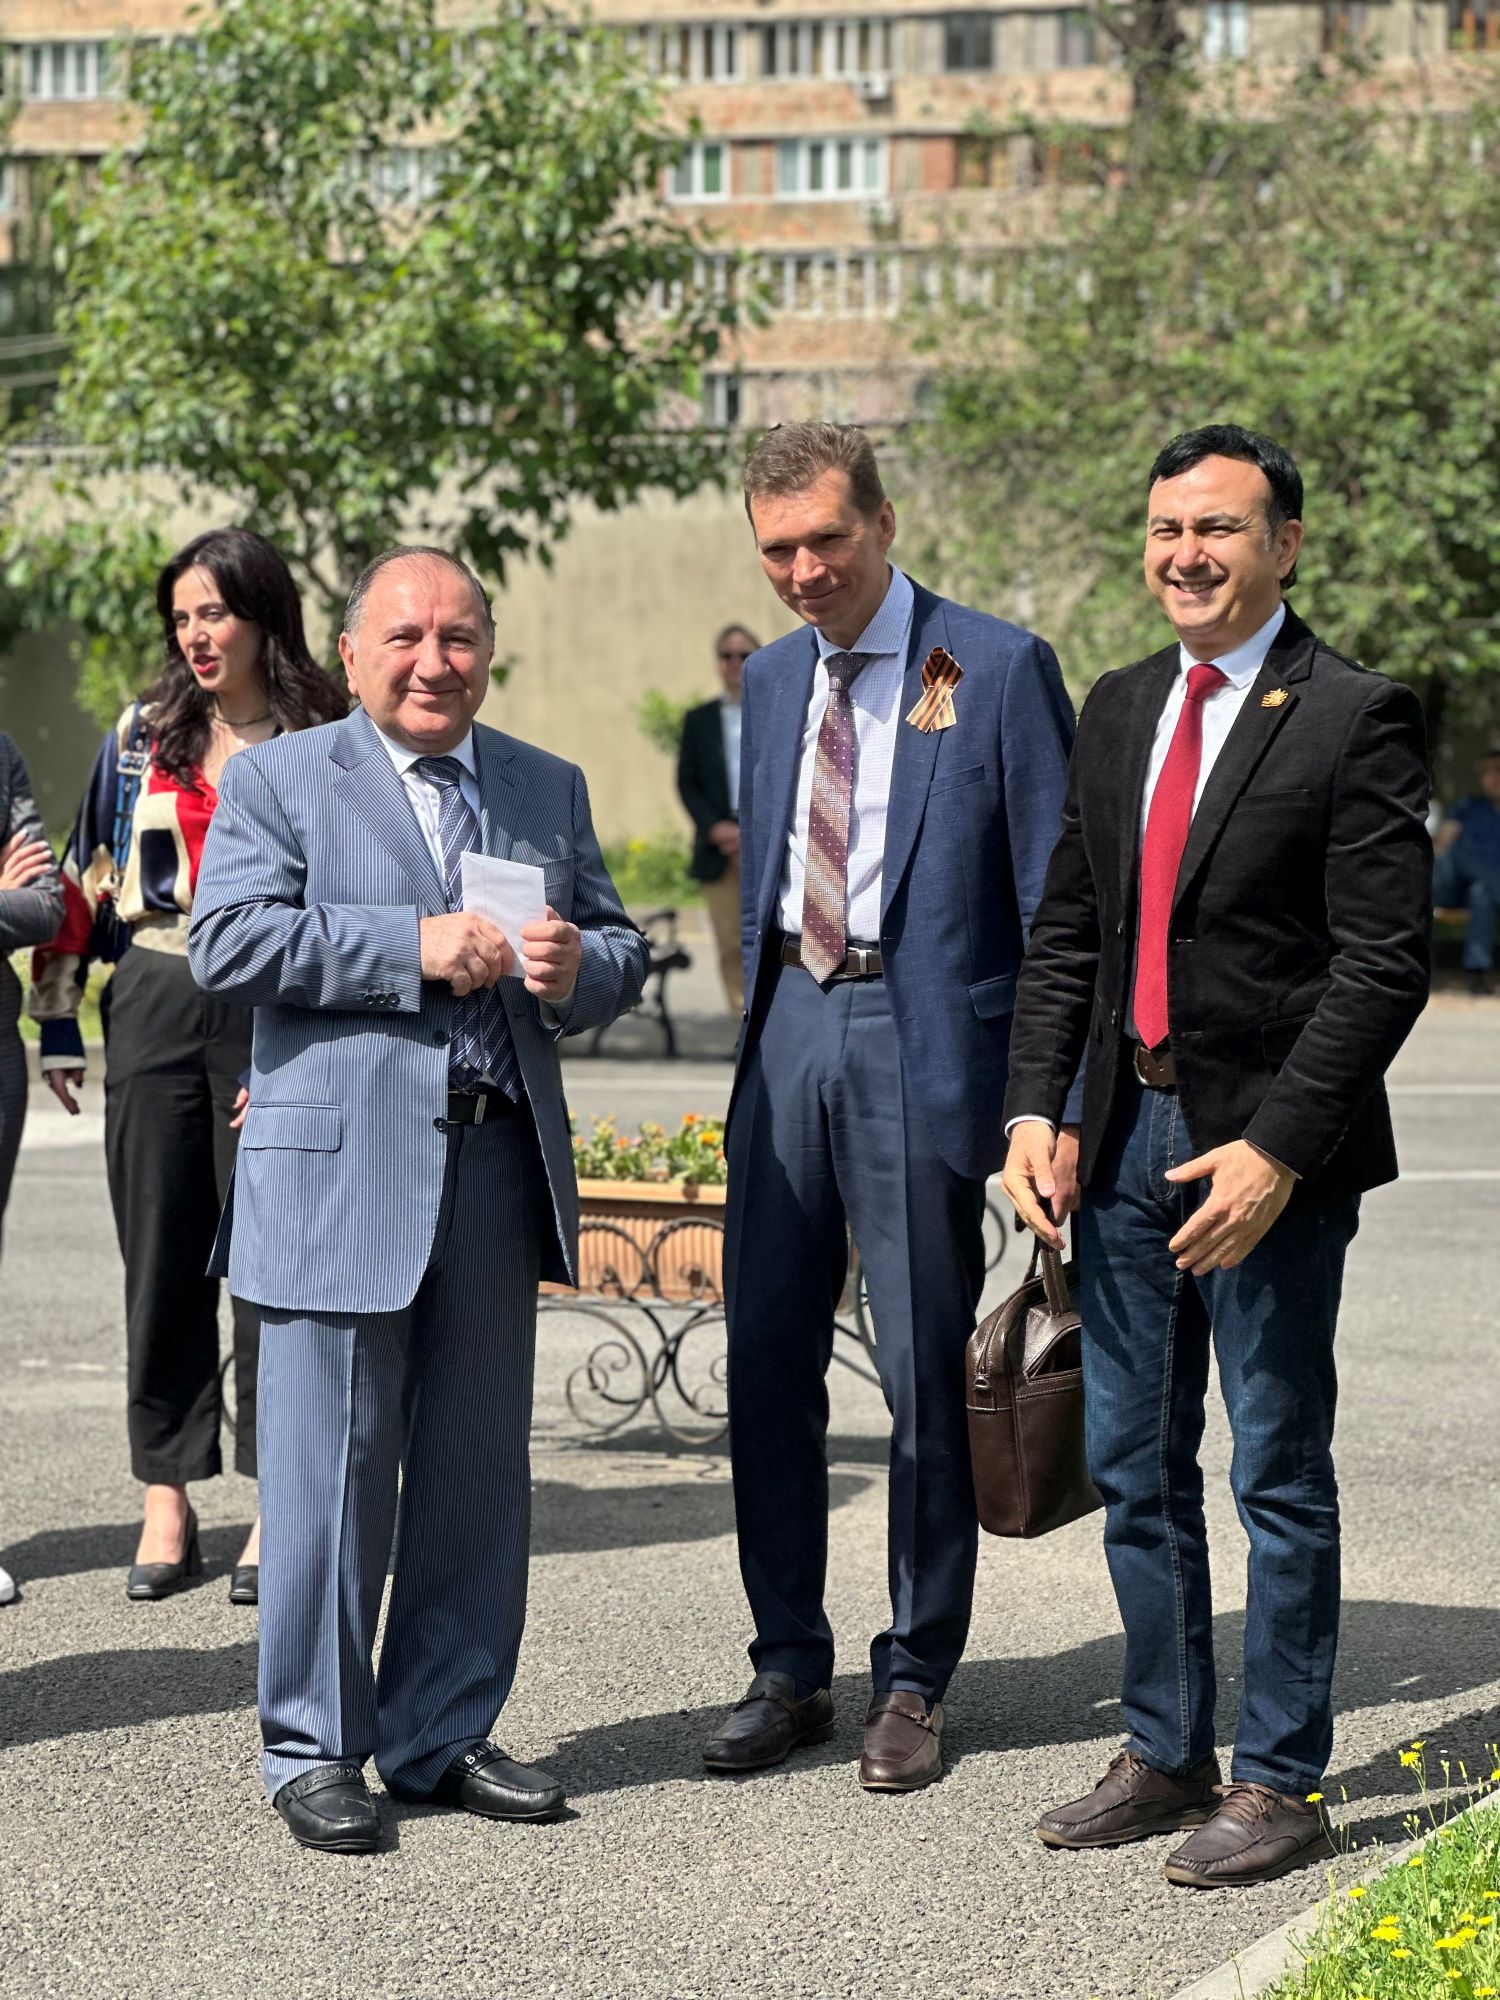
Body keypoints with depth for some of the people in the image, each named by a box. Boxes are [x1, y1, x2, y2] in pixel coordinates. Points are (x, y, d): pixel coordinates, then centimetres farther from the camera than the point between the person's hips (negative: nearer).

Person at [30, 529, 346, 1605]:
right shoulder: (142, 737, 10)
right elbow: (87, 878, 14)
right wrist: (58, 1021, 11)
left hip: (274, 1017, -3)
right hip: (154, 1008, 3)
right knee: (162, 1255, 4)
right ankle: (168, 1501, 12)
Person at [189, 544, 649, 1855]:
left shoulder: (550, 789, 16)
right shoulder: (279, 781, 3)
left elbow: (621, 950, 18)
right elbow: (230, 943, -11)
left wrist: (578, 969, -7)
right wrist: (416, 948, -16)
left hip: (499, 1169, 5)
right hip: (340, 1172, -4)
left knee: (482, 1476, 10)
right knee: (334, 1474, -1)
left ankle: (442, 1736, 22)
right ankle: (312, 1749, 13)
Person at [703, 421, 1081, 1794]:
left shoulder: (999, 668, -5)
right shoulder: (773, 679, 14)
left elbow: (1053, 897, -6)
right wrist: (761, 1030, 17)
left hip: (924, 1046, -5)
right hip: (791, 1029, 5)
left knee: (927, 1374, 2)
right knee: (767, 1358, 6)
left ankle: (914, 1682, 16)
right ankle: (789, 1670, 18)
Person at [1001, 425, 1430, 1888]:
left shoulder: (1354, 720, -9)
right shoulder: (1118, 711, 12)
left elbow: (1385, 960, -14)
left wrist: (1277, 1149, -19)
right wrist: (1035, 1110, 2)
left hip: (1268, 1146, -7)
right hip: (1128, 1135, 7)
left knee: (1278, 1477, 2)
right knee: (1134, 1467, 13)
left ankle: (1280, 1783, 13)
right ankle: (1165, 1755, 26)